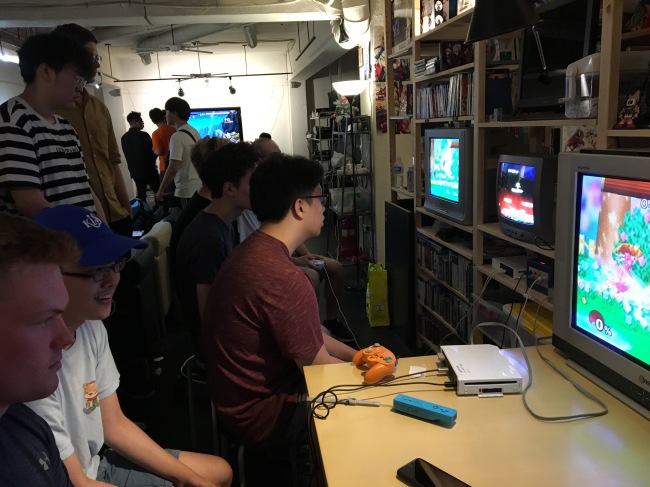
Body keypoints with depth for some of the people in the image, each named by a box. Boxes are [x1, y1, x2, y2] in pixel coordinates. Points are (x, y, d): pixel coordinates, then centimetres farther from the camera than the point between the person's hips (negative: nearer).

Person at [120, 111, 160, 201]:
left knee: (141, 195, 8)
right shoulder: (143, 135, -14)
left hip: (135, 171, 6)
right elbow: (153, 151, -9)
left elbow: (127, 154, 10)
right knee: (159, 193, 4)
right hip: (148, 170, -5)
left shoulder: (124, 138, 4)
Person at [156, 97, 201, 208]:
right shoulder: (194, 131, 9)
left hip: (187, 191, -8)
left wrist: (161, 190, -11)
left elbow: (173, 169, -21)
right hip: (199, 187, 8)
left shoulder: (177, 137, -17)